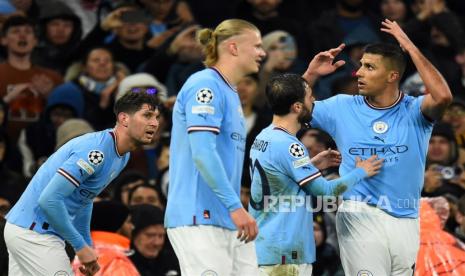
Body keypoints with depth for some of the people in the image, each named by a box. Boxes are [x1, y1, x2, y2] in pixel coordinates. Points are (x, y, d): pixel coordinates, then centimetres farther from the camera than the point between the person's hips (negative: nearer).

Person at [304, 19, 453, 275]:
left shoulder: (414, 111, 0)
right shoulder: (343, 108, 7)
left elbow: (442, 96, -21)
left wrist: (410, 47, -17)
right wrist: (310, 74, 0)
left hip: (406, 221, 1)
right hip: (360, 216, -1)